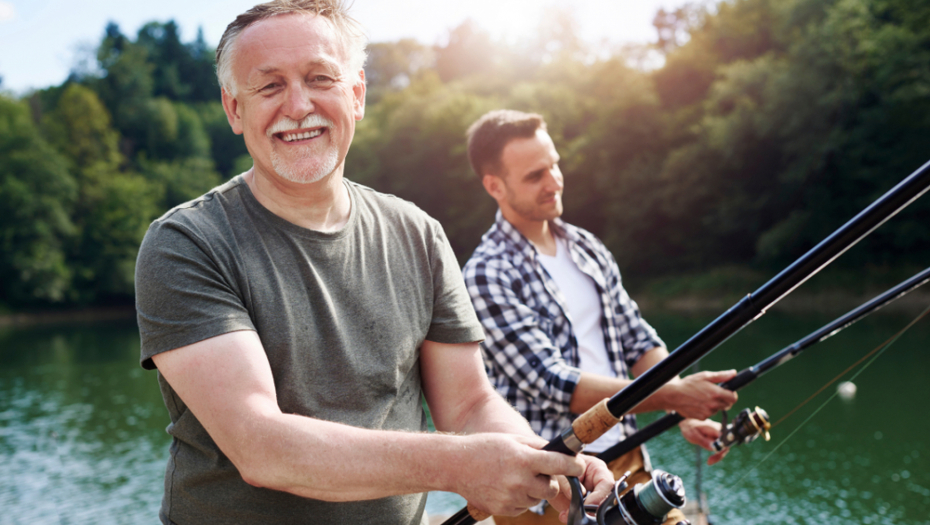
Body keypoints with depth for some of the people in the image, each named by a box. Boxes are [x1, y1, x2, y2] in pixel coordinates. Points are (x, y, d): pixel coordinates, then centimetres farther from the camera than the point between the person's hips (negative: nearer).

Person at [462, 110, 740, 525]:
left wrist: (686, 411, -6)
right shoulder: (487, 274, -14)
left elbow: (640, 343, 11)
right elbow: (553, 384, -20)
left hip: (628, 461, 6)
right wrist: (672, 395, -22)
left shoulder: (588, 249, 10)